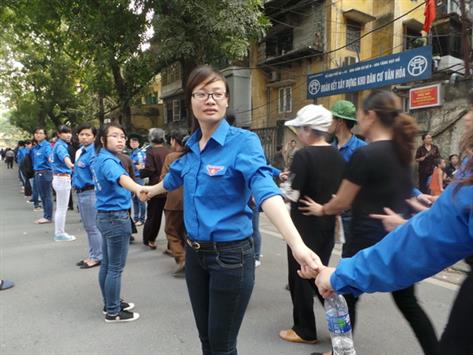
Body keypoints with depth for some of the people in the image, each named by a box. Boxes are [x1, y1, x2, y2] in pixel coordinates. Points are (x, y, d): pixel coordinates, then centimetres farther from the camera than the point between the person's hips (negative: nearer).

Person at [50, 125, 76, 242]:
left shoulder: (57, 144, 13)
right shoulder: (60, 145, -16)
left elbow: (51, 158, 32)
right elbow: (64, 156, -41)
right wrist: (70, 164, -61)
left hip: (58, 178, 10)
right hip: (63, 178, -10)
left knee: (60, 208, 16)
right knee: (62, 208, -3)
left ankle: (58, 232, 24)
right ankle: (60, 234, 4)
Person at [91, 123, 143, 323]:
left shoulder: (99, 159, 9)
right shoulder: (108, 160, -20)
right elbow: (120, 177, -43)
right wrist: (139, 189, -62)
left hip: (105, 216, 10)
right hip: (116, 218, -10)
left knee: (107, 265, 18)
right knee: (116, 268, 1)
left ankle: (110, 304, 32)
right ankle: (113, 312, 12)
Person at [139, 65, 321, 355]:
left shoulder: (244, 141, -15)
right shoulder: (192, 145, 4)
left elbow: (266, 190, -30)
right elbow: (176, 176, 25)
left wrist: (297, 244, -45)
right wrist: (151, 190, 45)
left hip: (231, 254, -6)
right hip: (195, 252, 6)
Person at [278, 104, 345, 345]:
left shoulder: (303, 155, -18)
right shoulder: (337, 156, 4)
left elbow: (292, 194, -19)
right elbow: (340, 193, 10)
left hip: (305, 226, -7)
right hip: (327, 225, 7)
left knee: (300, 277, 8)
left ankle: (305, 331, 21)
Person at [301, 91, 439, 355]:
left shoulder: (365, 154, -18)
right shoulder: (402, 150, 6)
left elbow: (342, 203, -11)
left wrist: (321, 210, 8)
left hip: (369, 239, -7)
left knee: (347, 298, 12)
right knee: (408, 303, 19)